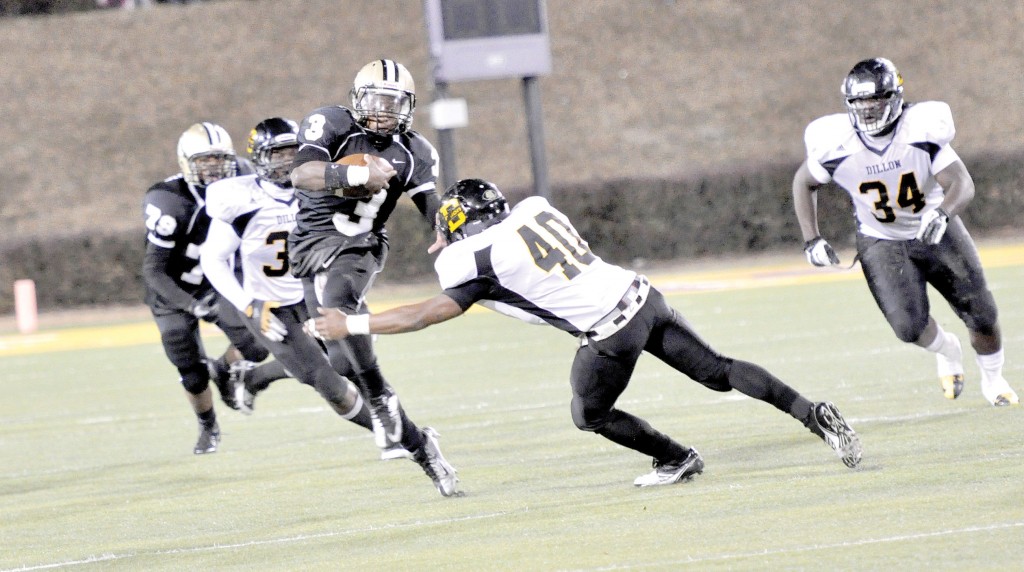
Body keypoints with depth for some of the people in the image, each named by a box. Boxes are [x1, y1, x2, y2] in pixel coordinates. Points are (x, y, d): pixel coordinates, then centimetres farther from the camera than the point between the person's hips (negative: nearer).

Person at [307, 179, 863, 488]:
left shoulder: (480, 259, -7)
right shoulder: (534, 208, 10)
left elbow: (426, 315, -5)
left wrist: (351, 325, 1)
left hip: (608, 331, -7)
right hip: (641, 295, 7)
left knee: (590, 414, 17)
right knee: (718, 371, 12)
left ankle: (677, 459, 22)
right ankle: (812, 414, 5)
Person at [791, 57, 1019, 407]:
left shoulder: (921, 132, -24)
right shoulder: (837, 146, -20)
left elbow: (962, 184, -28)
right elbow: (804, 183, -1)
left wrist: (943, 214, -49)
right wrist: (811, 240, -8)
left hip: (935, 232, 0)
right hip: (881, 243, 0)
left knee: (982, 315, 4)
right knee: (909, 326, -18)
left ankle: (993, 381, 36)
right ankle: (947, 351, 20)